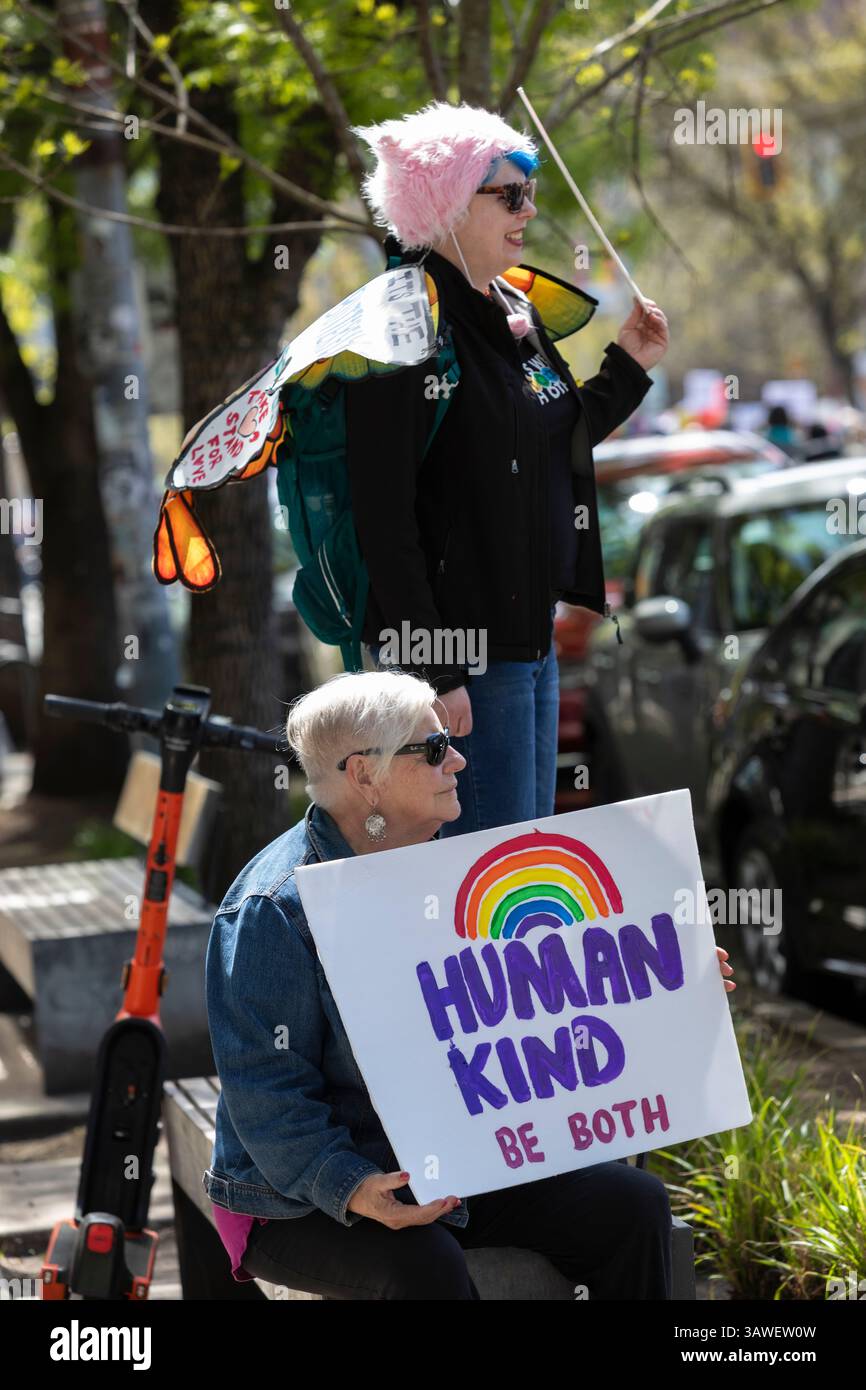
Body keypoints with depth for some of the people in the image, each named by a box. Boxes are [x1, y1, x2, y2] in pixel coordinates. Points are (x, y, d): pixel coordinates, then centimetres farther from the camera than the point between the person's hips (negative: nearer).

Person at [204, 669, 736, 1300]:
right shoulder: (271, 912, -17)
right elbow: (268, 1096, -22)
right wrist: (350, 1189, -37)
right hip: (305, 1205, -7)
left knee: (635, 1204, -6)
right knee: (425, 1265, -37)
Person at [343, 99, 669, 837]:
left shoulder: (513, 316, 13)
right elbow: (384, 515, -19)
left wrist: (627, 366, 15)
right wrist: (433, 673, -22)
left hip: (532, 634, 9)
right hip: (461, 648, -9)